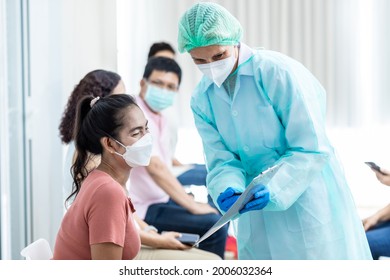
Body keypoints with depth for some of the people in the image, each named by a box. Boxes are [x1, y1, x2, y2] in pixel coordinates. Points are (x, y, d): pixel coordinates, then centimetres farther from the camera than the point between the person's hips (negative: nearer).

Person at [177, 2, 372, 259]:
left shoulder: (279, 73, -17)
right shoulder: (202, 99, 2)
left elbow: (312, 150, -18)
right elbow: (221, 160, -3)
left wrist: (274, 189, -31)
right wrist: (227, 190, -25)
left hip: (309, 206, -5)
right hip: (257, 216, 6)